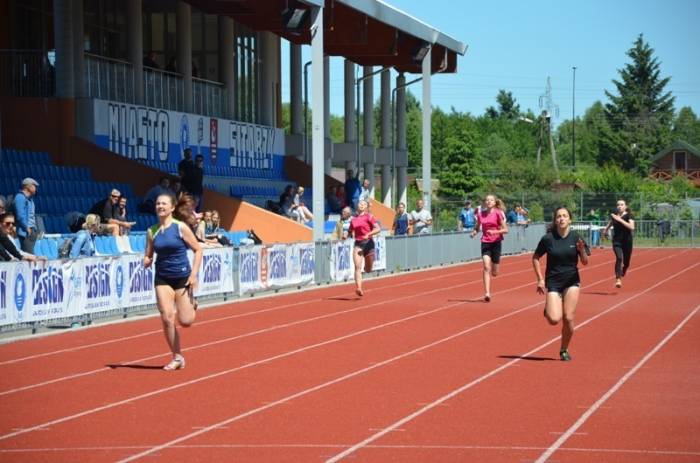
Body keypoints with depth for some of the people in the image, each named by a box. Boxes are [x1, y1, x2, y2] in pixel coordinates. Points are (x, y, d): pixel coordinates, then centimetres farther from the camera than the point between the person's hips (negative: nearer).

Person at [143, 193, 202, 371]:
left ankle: (191, 305, 32)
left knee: (185, 321, -5)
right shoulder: (152, 232, 3)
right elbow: (148, 256, 9)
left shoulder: (181, 227, -8)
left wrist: (194, 274, -11)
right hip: (162, 278, 3)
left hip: (182, 277, -3)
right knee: (167, 318, -9)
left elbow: (198, 250, -4)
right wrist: (147, 261, -15)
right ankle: (177, 357, 5)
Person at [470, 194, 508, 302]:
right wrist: (474, 232, -5)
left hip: (496, 243, -1)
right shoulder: (480, 214, 3)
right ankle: (487, 293, -18)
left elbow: (505, 230, -5)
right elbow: (477, 227, 17)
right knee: (486, 268, -16)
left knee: (494, 273, 7)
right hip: (485, 243, 1)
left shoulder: (498, 213, -5)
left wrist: (495, 232, -21)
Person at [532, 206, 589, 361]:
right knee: (554, 319, -15)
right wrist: (540, 279, -3)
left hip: (571, 282, 1)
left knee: (568, 318, -6)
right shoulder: (548, 238, -8)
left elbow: (585, 262, 0)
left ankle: (564, 350, 15)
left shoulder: (576, 237, -4)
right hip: (553, 282, -1)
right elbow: (535, 258, 4)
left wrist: (582, 250, -20)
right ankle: (547, 309, 22)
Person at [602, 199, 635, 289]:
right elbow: (610, 223, 28)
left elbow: (632, 227, -25)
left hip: (627, 242, -1)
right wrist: (606, 230, 19)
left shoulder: (629, 216, -7)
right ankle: (618, 279, -28)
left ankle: (622, 273, 48)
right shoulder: (614, 216, 4)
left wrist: (620, 220, -26)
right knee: (619, 258, -24)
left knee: (626, 263, 12)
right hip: (616, 241, 1)